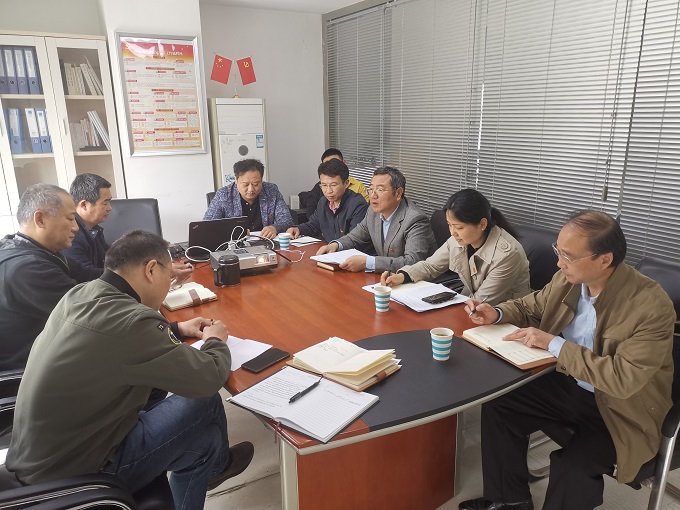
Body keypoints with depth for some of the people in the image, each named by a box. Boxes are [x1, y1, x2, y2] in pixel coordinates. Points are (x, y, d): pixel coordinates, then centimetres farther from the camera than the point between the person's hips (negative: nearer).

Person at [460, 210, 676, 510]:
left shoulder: (652, 305, -27)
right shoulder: (568, 279, -9)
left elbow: (625, 380, -30)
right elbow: (532, 307, 10)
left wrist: (554, 344, -30)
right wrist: (496, 314, -11)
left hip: (618, 409, -6)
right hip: (566, 384, 6)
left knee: (572, 471, -27)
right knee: (497, 406, -4)